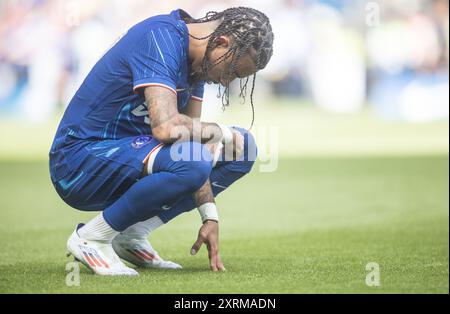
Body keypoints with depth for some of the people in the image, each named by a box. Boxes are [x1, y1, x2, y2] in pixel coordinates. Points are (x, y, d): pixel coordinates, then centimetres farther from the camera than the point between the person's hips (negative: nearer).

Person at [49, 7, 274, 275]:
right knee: (189, 164, -33)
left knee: (242, 148, 8)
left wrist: (210, 216, 3)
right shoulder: (161, 38, -22)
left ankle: (131, 236, 2)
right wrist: (223, 133, -16)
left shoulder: (197, 58, 6)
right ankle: (91, 238, -12)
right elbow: (166, 126, -34)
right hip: (80, 160, -10)